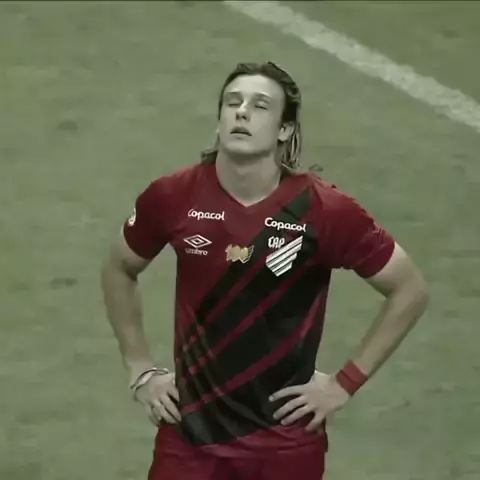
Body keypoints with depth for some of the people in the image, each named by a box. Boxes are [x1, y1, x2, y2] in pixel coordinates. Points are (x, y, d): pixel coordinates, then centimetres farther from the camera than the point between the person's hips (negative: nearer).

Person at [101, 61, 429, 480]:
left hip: (286, 442, -1)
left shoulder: (326, 211, -14)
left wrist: (345, 383, -4)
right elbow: (119, 270, 13)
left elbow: (411, 291, -3)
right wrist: (141, 369, 7)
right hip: (190, 432, 1)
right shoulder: (173, 197, -7)